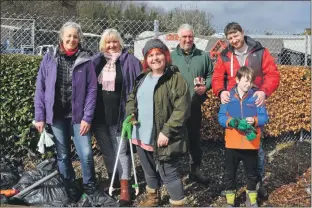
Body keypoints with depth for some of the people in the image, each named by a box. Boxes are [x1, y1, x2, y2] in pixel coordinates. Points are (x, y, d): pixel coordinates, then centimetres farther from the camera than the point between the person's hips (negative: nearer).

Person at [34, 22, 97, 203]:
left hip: (78, 115, -1)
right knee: (63, 156, 12)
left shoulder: (85, 60, -1)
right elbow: (40, 88, 2)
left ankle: (90, 188, 19)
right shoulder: (49, 58, 1)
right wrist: (39, 116, -2)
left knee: (86, 154, -4)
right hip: (57, 116, 1)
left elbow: (92, 90, -3)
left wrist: (87, 117, -10)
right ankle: (70, 190, 29)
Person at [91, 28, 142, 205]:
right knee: (107, 150, 16)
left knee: (121, 149, 1)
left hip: (120, 114, -4)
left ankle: (124, 187, 6)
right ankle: (113, 180, 33)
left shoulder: (130, 61, -4)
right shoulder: (95, 62, 6)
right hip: (99, 114, 4)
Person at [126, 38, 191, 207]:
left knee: (168, 173, 2)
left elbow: (181, 109, -19)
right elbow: (132, 98, 21)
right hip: (142, 136, 8)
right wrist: (131, 114, 1)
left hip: (161, 138, -7)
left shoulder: (175, 79, -13)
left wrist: (166, 131, -22)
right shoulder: (142, 78, 11)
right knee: (149, 171, 23)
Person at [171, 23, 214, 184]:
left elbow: (211, 75, 11)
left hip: (195, 106, 2)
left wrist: (205, 86, -8)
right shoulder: (171, 57, 1)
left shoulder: (203, 56, 6)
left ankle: (195, 170, 27)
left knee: (195, 139, 13)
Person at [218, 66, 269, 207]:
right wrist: (231, 122, -23)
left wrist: (254, 120, -23)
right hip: (232, 144, 0)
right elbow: (220, 117, -4)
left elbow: (264, 117, -4)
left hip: (251, 144, 0)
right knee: (230, 173, 12)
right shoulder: (228, 96, -3)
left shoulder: (256, 96, -3)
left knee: (252, 173, 15)